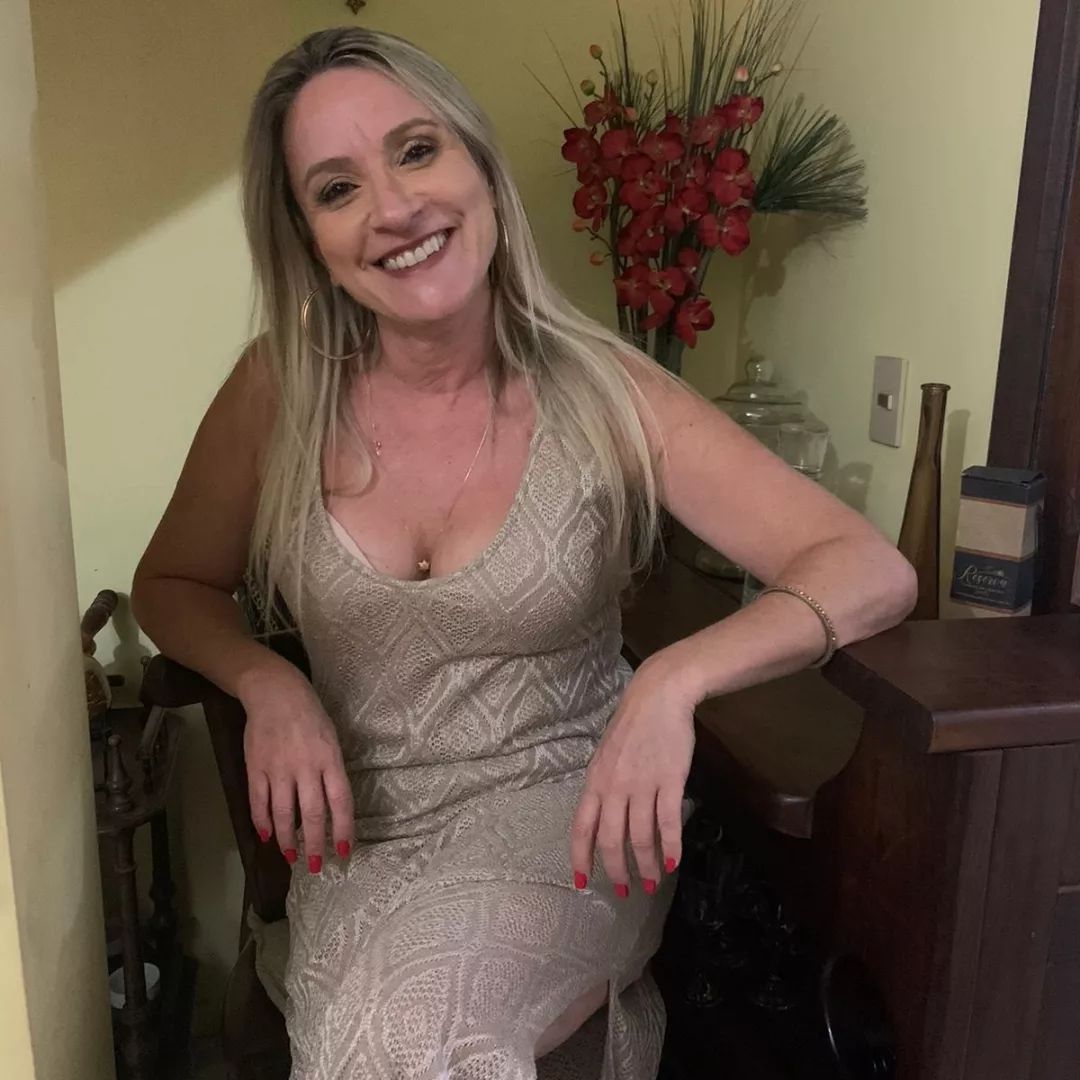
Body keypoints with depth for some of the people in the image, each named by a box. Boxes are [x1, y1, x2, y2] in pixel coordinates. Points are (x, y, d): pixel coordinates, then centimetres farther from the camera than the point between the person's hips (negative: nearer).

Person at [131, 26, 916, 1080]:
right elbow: (172, 582, 10)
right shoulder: (279, 393, -6)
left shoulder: (600, 392, -11)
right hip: (364, 835, 2)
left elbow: (872, 572, -13)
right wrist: (264, 681, -11)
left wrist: (676, 678, -31)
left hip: (565, 808, -1)